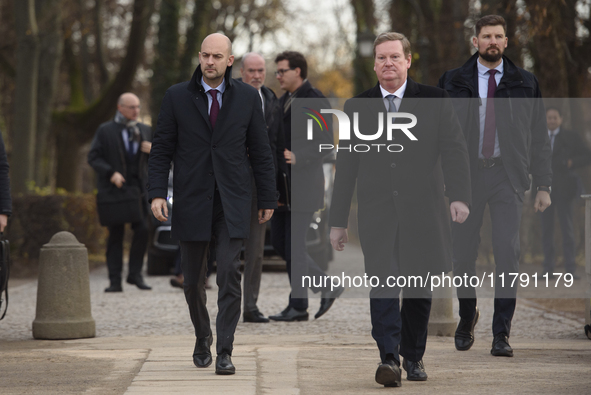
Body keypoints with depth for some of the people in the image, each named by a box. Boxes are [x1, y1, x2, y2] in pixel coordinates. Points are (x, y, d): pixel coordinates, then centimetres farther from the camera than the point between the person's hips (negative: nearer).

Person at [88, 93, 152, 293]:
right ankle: (115, 281, 4)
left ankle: (135, 274, 4)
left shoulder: (145, 130, 14)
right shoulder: (105, 131, 2)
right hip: (114, 189, -3)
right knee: (116, 235, 0)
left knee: (142, 230, -9)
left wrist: (152, 150, -4)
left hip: (138, 188, 3)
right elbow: (93, 157, -3)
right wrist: (111, 173, -17)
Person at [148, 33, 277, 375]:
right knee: (193, 280, 8)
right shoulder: (177, 97, 2)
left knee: (230, 275, -12)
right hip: (192, 202, 1)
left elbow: (261, 151, 7)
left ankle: (225, 352, -8)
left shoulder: (247, 97, 3)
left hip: (232, 203, -1)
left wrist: (268, 198, 6)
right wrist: (157, 193, -8)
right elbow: (162, 150, 3)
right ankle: (203, 337, 32)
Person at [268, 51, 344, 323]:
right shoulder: (283, 100, 18)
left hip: (303, 185, -9)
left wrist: (298, 158, -28)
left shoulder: (315, 100, -9)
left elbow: (324, 141, -16)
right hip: (283, 186, 9)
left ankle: (298, 306, 2)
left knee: (294, 244, -7)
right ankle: (326, 287, 14)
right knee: (278, 241, 7)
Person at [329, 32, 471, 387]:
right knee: (382, 284, -14)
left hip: (423, 211, 0)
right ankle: (389, 358, -19)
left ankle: (413, 356, 23)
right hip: (377, 212, 0)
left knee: (420, 288, 6)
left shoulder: (435, 101, 5)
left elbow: (454, 150, -3)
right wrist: (339, 221, 9)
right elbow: (346, 166, 11)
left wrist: (459, 196, -19)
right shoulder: (358, 107, 9)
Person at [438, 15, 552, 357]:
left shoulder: (525, 83, 9)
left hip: (508, 176, 0)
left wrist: (544, 185, 4)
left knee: (508, 254, -10)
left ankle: (501, 335, -5)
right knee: (464, 254, 3)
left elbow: (539, 138, 10)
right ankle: (467, 320, 29)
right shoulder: (453, 82, 7)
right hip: (466, 175, 0)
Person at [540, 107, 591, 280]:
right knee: (546, 229, 1)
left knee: (567, 228, -6)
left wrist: (571, 163, -15)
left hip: (563, 189, -3)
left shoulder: (572, 137, 3)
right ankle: (548, 269, 4)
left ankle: (570, 270, -5)